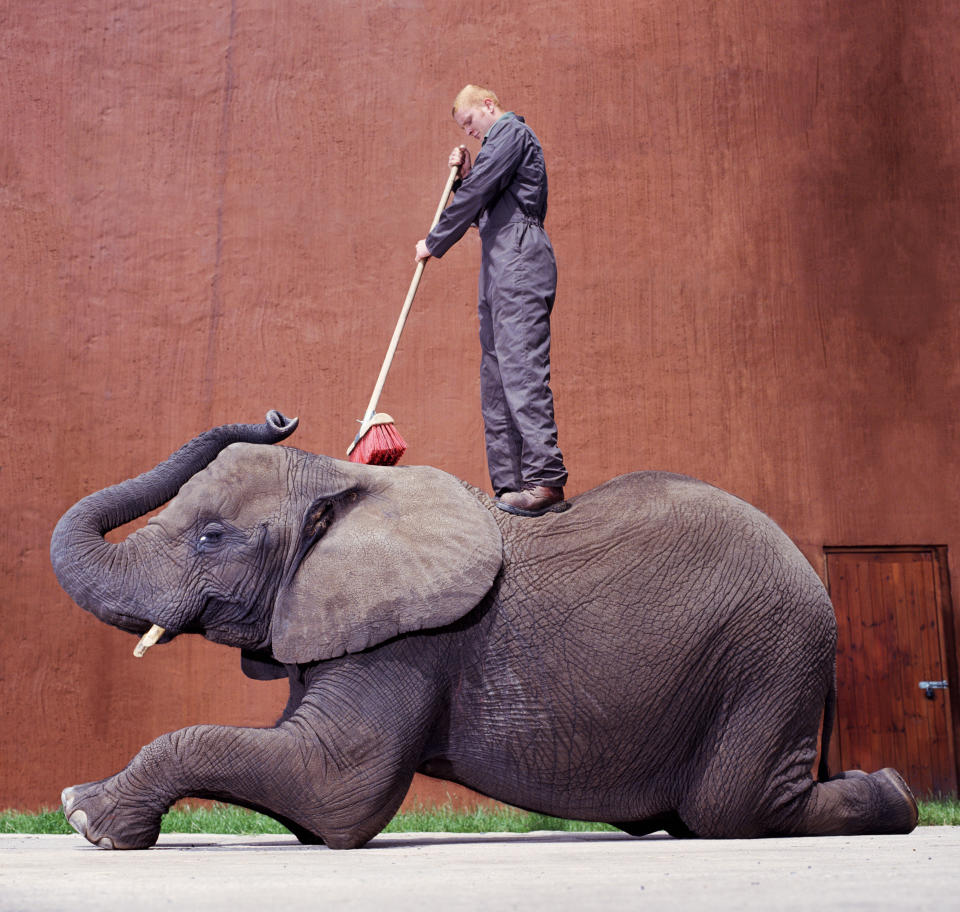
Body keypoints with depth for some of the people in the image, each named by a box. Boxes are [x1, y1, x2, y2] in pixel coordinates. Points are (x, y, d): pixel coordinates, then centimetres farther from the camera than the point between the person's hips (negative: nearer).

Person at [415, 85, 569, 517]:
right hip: (499, 271, 10)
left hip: (519, 264, -10)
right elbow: (483, 212, 32)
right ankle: (509, 486, 1)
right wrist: (464, 174, 19)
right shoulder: (501, 142, 31)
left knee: (521, 369, -18)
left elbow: (476, 194, -8)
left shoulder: (510, 132, 0)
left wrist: (434, 243, 1)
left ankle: (546, 482, -24)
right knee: (495, 379, 4)